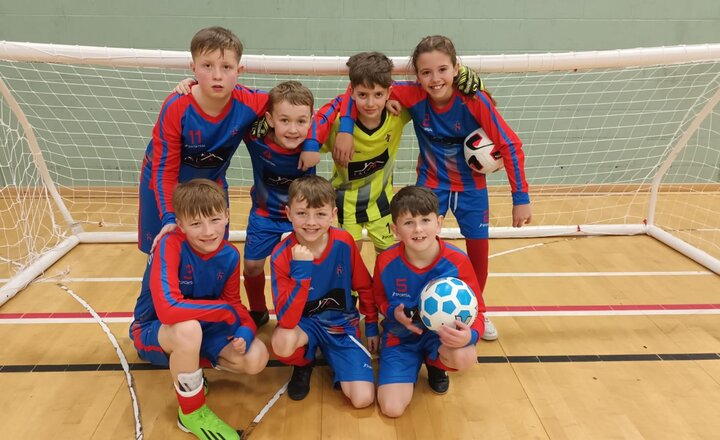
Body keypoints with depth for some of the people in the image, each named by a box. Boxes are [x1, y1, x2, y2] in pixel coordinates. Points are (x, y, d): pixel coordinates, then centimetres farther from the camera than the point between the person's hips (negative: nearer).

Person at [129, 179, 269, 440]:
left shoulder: (230, 256, -12)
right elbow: (168, 309, -40)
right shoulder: (170, 244, -29)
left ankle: (185, 364, 11)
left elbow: (233, 304, -2)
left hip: (202, 328, 5)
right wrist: (226, 311, -29)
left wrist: (244, 332, -25)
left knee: (256, 357, -14)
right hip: (153, 331, -5)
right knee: (189, 329, -39)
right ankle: (191, 413, -12)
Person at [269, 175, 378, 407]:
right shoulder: (281, 256, -21)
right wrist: (301, 272, -37)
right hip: (303, 322, 0)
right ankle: (302, 365, 2)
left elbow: (365, 287, 1)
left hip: (342, 324, 1)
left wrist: (372, 327, 8)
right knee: (282, 342, -37)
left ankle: (333, 361, 17)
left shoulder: (344, 242, -16)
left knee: (363, 399, -15)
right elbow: (286, 320, -29)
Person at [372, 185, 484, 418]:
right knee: (392, 409, -15)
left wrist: (470, 335, -36)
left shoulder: (458, 262, -21)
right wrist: (393, 312, -20)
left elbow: (476, 312, -12)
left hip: (442, 333, 0)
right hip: (401, 336, 0)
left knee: (465, 357, -36)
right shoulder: (386, 261, -17)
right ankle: (415, 363, 19)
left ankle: (435, 364, 4)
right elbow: (379, 299, 4)